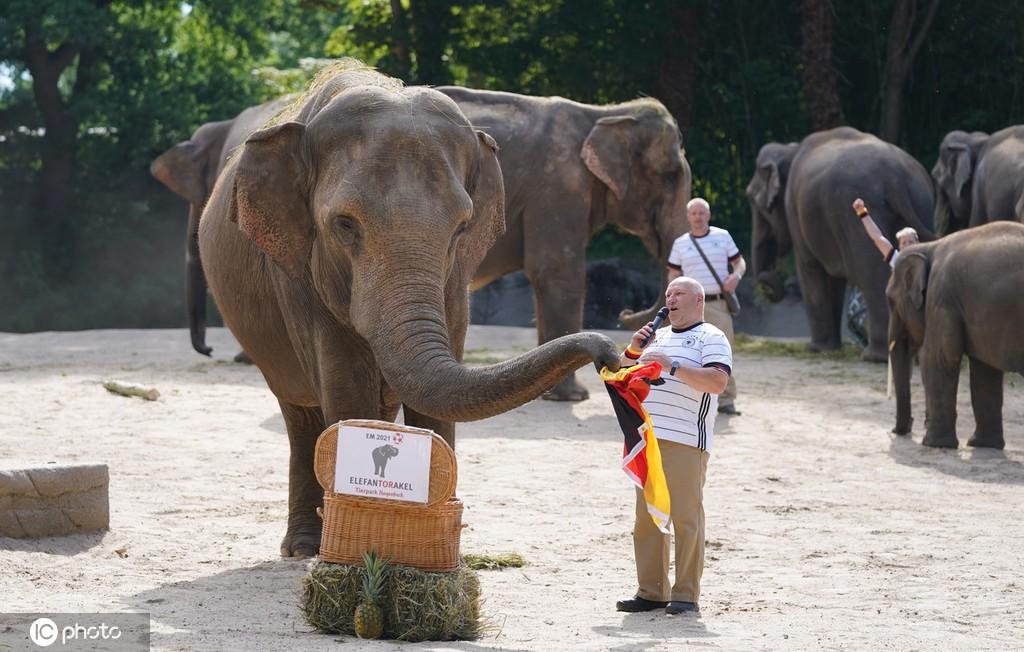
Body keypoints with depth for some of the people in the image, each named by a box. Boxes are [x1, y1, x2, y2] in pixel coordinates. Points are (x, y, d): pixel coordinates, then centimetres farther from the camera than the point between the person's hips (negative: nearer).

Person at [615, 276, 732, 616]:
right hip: (647, 438, 7)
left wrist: (673, 367, -18)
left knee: (686, 518, -7)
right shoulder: (658, 337, 24)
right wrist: (633, 351, 8)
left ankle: (686, 594, -5)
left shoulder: (711, 338, 2)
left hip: (685, 443, -7)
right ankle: (651, 591, 11)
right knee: (647, 518, 6)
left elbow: (717, 382, -14)